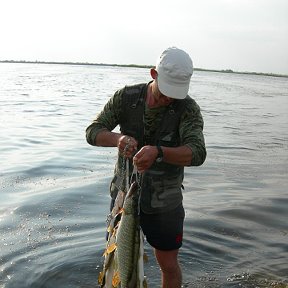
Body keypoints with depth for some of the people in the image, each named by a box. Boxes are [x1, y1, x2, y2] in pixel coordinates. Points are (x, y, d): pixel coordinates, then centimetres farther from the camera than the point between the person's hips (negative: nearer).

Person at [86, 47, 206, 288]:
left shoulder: (188, 109, -15)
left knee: (169, 266, 11)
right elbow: (93, 132, -11)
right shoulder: (127, 96, -9)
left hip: (164, 203, -2)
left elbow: (197, 153, -29)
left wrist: (158, 152, -48)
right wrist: (118, 138, -33)